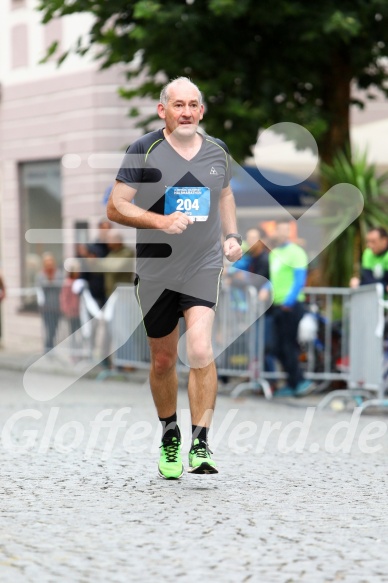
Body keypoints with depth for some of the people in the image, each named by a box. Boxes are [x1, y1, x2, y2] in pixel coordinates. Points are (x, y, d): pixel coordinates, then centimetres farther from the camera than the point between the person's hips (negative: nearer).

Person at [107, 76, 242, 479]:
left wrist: (232, 236, 11)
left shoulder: (217, 151, 6)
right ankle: (169, 437, 33)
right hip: (155, 268, -1)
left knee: (200, 350, -18)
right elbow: (115, 207, -7)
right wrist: (161, 221, -21)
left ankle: (200, 445, -13)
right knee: (163, 359, 10)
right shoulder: (143, 151, -6)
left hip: (204, 266, 1)